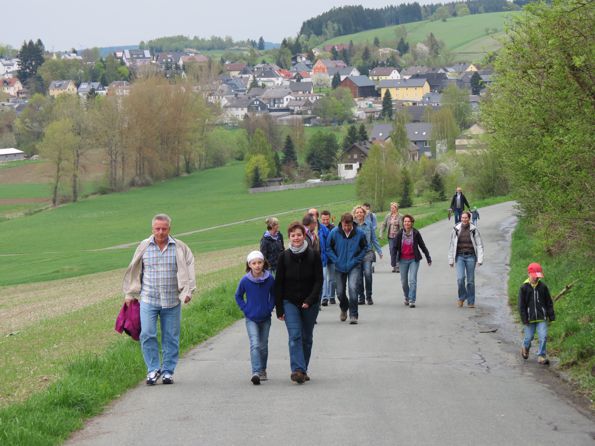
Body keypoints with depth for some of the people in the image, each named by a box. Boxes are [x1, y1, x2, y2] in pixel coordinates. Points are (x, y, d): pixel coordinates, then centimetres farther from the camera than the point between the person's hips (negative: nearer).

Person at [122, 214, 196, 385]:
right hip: (148, 300, 0)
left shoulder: (180, 248, 2)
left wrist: (188, 291, -12)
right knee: (147, 334, -9)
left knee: (171, 338, 5)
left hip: (172, 302, 0)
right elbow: (134, 271, 13)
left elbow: (189, 269, 0)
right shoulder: (144, 247, 5)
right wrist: (129, 294, 14)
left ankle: (168, 371, 16)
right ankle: (153, 369, 3)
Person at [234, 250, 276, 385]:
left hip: (265, 318, 2)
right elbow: (238, 296, 5)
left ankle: (262, 370, 30)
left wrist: (270, 307, -2)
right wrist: (245, 309, -4)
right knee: (255, 345, -14)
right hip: (251, 319, -2)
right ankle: (256, 372, -19)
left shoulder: (270, 279, -9)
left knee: (263, 346, 12)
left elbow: (273, 295, 9)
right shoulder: (245, 281, -12)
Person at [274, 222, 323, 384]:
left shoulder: (313, 255, -4)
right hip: (290, 302, -1)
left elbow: (319, 281, -4)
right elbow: (278, 283, 1)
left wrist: (309, 301, -16)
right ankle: (298, 369, -24)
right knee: (295, 336, -15)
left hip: (310, 303, 1)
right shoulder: (284, 257, -2)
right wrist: (279, 309, -3)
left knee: (307, 338, 8)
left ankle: (302, 370, 21)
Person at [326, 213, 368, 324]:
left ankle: (353, 315, -10)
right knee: (340, 292, 8)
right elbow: (328, 248, 3)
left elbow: (365, 248, 5)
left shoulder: (359, 233, -9)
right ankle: (344, 309, 40)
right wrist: (336, 260, -6)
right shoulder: (334, 233, -8)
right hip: (339, 267, 2)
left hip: (354, 267, -2)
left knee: (353, 287, -20)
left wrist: (357, 260, -5)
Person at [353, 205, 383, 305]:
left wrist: (379, 251, 7)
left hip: (368, 253, -1)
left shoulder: (369, 224, 5)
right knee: (359, 276, 4)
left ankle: (369, 296, -2)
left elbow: (374, 239, 10)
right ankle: (361, 297, 14)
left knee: (367, 273, -14)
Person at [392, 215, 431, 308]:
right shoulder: (400, 234, -2)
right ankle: (407, 297, 32)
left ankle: (412, 300, -9)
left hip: (414, 260, -2)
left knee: (412, 280, -11)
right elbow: (395, 247, 3)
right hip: (402, 260, 2)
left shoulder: (416, 233, -5)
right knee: (404, 281, 11)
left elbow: (422, 246, 3)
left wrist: (428, 258, 7)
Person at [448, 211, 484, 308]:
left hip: (470, 256, 0)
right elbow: (451, 245, 9)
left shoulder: (474, 230, 1)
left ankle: (471, 302, 13)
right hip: (460, 257, 0)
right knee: (460, 278, -14)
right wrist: (451, 259, 6)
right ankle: (462, 297, 9)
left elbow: (479, 245, 2)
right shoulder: (456, 230, 4)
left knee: (471, 280, 3)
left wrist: (480, 259, -7)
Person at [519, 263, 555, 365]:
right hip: (530, 318, -1)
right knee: (529, 337, 9)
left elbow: (549, 303, 9)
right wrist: (524, 318, -7)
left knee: (543, 337, -7)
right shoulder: (524, 288, -4)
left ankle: (541, 356, 3)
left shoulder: (543, 287, 2)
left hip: (542, 318, 1)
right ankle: (525, 348, 41)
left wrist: (551, 316, 7)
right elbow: (521, 305, -3)